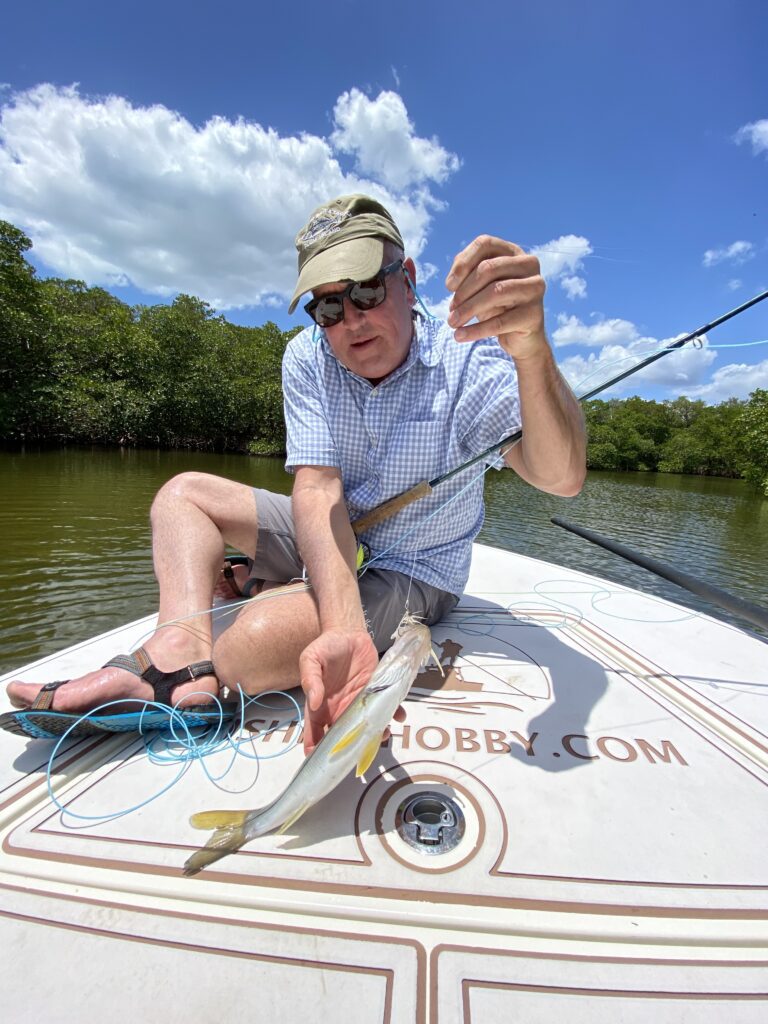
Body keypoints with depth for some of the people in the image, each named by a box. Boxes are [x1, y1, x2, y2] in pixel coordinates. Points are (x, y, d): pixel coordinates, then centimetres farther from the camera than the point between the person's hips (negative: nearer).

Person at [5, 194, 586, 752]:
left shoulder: (464, 359, -18)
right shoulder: (308, 358, -9)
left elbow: (561, 478, -32)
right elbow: (317, 489, -23)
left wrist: (531, 350, -53)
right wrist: (343, 629, -39)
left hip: (413, 574, -5)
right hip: (331, 544, 6)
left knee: (269, 629, -35)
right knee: (184, 492, 1)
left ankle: (162, 684, -8)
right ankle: (184, 650, -20)